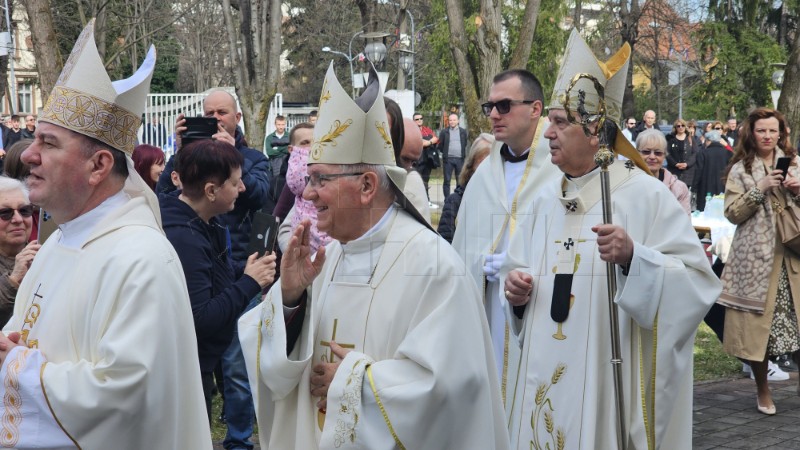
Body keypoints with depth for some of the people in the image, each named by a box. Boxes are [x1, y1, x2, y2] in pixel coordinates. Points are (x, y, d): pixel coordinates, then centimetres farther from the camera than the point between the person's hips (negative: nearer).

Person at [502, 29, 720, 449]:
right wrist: (517, 287, -4)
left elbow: (698, 281, -14)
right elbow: (520, 270, 17)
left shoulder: (644, 194, -9)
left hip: (609, 381, -5)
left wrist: (633, 257, -29)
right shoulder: (545, 201, 8)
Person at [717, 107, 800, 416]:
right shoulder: (740, 170, 5)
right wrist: (760, 189, -12)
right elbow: (732, 213, -3)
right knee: (759, 322, -1)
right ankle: (763, 389, 16)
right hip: (756, 256, -2)